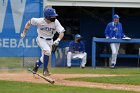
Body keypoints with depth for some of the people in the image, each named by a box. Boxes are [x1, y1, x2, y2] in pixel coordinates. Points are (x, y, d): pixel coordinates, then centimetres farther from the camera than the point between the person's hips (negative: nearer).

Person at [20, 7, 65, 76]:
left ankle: (37, 64, 49)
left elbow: (62, 32, -21)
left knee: (44, 58, 14)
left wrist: (58, 40, -40)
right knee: (47, 50, -31)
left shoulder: (55, 22, -20)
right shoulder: (39, 21, -24)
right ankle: (45, 70, -21)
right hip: (41, 39, -4)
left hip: (49, 41, 4)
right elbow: (29, 23, -7)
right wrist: (24, 33, -3)